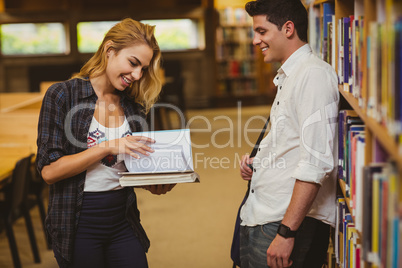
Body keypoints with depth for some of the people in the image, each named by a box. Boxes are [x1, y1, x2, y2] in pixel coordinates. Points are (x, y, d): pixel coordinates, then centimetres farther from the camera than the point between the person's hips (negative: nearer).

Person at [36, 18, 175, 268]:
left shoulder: (134, 106, 8)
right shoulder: (62, 95, -8)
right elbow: (49, 170, -14)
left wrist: (154, 182, -6)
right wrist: (108, 146, -20)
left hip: (123, 220, 5)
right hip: (78, 224, -4)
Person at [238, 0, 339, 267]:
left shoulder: (314, 74, -14)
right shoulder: (288, 76, 17)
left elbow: (316, 162, -22)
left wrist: (287, 231, -23)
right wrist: (258, 163, 9)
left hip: (291, 225, -9)